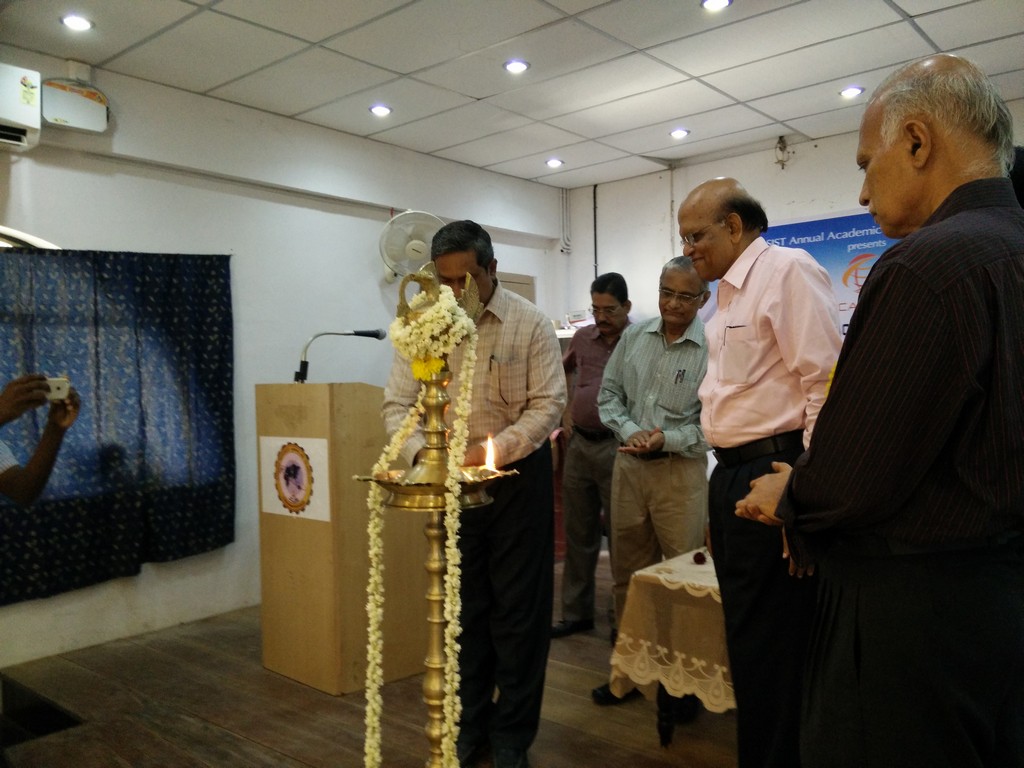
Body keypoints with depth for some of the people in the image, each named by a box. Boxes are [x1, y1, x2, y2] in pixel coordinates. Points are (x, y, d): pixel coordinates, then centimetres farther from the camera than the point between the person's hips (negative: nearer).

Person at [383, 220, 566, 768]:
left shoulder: (530, 324, -9)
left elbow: (548, 405, -11)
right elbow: (398, 404, -2)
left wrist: (496, 448, -24)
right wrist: (420, 452, -21)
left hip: (519, 476, -2)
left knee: (518, 608, 6)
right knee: (463, 605, 13)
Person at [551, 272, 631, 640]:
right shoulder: (583, 338, 8)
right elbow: (561, 371, 27)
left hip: (616, 447, -5)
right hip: (579, 444, 6)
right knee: (578, 533, 13)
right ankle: (576, 612, 26)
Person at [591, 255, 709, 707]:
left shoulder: (711, 350, -10)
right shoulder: (633, 337, 5)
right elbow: (609, 395, 8)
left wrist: (666, 439, -20)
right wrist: (630, 431, -9)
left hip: (680, 471, -4)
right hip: (628, 465, 5)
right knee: (627, 573, 14)